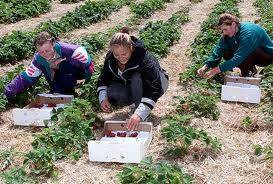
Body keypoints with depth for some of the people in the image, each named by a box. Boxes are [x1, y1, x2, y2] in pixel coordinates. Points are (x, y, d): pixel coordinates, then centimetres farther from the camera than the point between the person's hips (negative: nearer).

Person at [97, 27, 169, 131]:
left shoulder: (143, 57, -36)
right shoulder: (110, 58, -19)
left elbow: (155, 88, -43)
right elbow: (103, 79, -5)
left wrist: (139, 114, -53)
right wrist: (103, 98, -26)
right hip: (132, 88, 5)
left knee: (137, 78, -37)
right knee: (112, 93, -27)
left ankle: (143, 118, -23)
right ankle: (136, 102, 3)